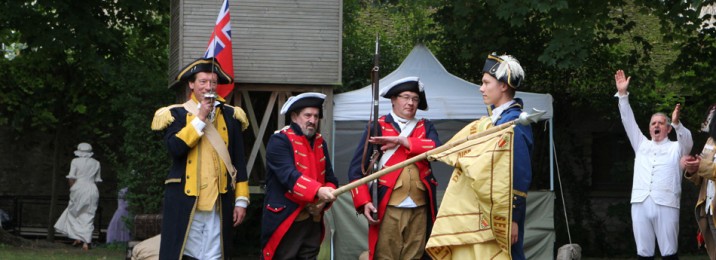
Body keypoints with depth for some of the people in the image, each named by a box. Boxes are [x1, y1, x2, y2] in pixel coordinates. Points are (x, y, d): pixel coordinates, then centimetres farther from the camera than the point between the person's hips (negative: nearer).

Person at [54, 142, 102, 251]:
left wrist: (72, 189, 6)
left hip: (79, 189, -3)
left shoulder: (75, 161, -2)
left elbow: (71, 178, -6)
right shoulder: (96, 163, 10)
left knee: (73, 213, 14)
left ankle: (77, 237, 2)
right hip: (92, 189, 3)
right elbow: (97, 180, 11)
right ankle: (86, 242, -3)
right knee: (88, 216, 4)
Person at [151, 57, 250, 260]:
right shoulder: (176, 114, 5)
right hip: (185, 203, -2)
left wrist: (241, 200, 4)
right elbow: (175, 148, -14)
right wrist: (200, 118, -10)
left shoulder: (230, 115, 11)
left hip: (219, 203, 2)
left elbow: (239, 161, 10)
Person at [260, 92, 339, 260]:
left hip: (313, 220, 7)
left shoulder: (320, 142, 15)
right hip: (285, 220, -7)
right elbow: (289, 175, -23)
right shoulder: (279, 141, -9)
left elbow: (330, 178, 13)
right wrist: (318, 191, -37)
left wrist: (323, 201, -8)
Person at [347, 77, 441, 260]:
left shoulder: (426, 127, 16)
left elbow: (436, 149, -6)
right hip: (388, 210, -3)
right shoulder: (378, 128, 7)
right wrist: (364, 202, -9)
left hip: (419, 210, 3)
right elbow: (357, 169, 3)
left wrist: (401, 140, -11)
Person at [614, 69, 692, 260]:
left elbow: (687, 141, -6)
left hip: (666, 204, -3)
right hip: (640, 203, 3)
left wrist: (677, 123, -26)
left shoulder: (676, 148, 16)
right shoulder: (642, 145, 25)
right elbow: (629, 122, 18)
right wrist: (623, 94, 6)